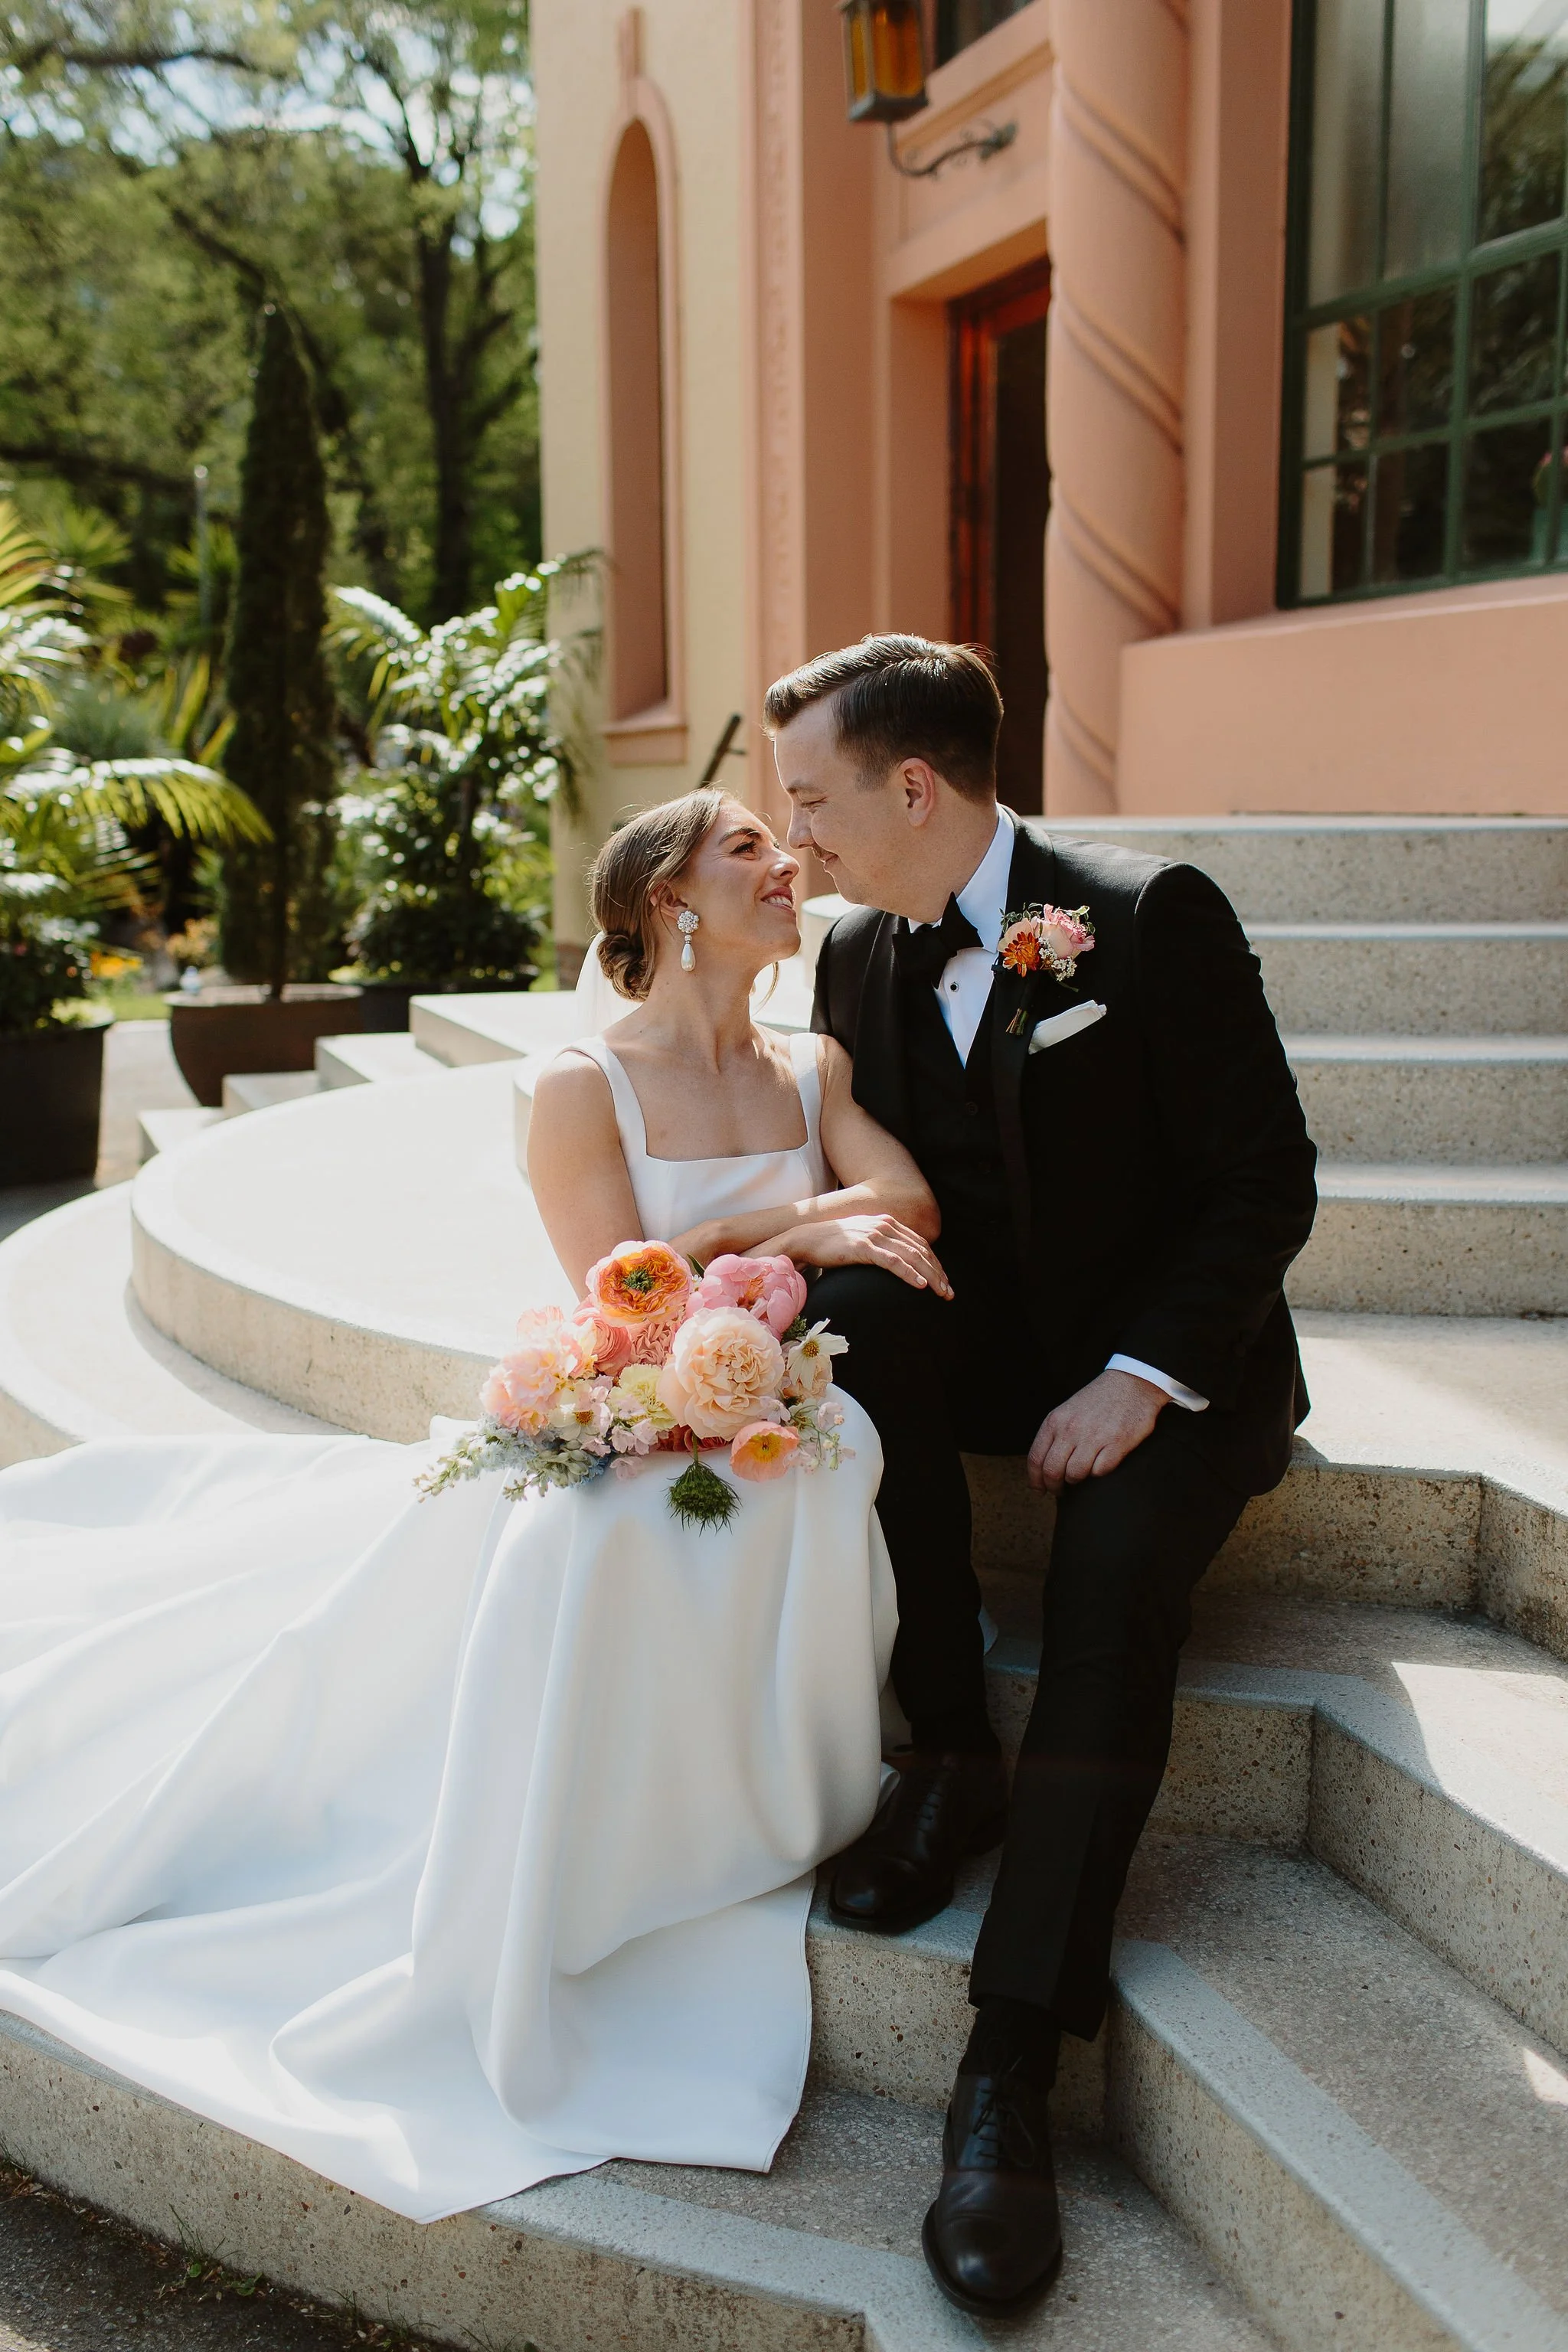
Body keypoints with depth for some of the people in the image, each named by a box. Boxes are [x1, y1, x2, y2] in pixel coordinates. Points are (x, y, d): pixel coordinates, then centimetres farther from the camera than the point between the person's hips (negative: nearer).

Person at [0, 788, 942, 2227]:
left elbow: (910, 1210, -2)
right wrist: (795, 1227, -8)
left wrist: (747, 1236, -15)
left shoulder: (815, 1071, 13)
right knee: (590, 1535, -37)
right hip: (610, 1451, -3)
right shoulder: (583, 1093, -2)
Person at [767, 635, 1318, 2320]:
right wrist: (811, 1259, -15)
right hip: (983, 1345, 5)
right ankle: (948, 1756, -16)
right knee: (846, 1327, -27)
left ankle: (1010, 2070, -27)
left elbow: (1267, 1182, -13)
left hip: (1171, 1361, -4)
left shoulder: (1154, 918, -12)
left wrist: (1141, 1380, -23)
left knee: (1114, 1578, -30)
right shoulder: (858, 957, 4)